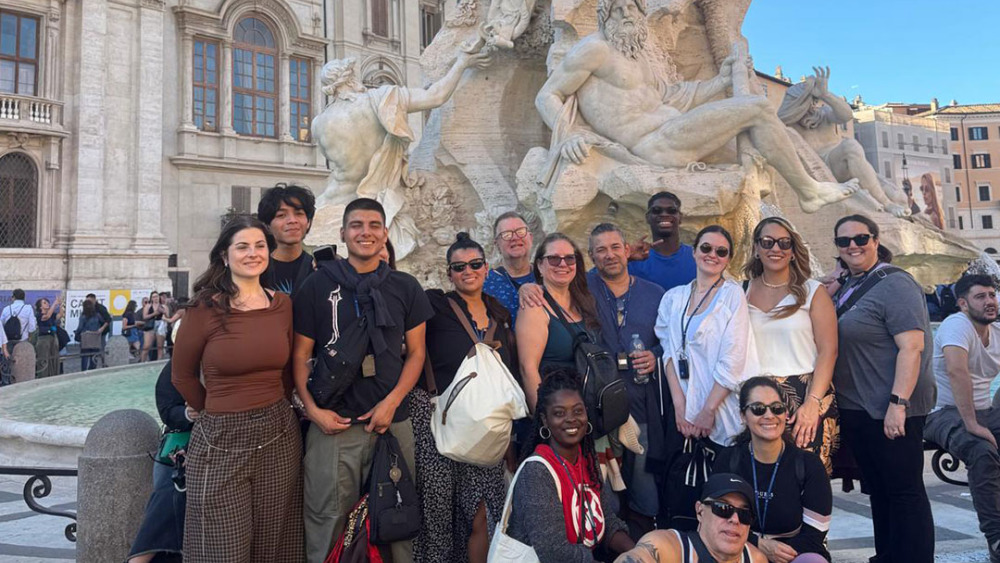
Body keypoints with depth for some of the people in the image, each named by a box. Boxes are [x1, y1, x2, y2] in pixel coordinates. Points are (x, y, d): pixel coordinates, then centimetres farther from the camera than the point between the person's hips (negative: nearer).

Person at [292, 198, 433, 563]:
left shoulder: (405, 287, 7)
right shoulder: (316, 287, 3)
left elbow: (416, 352, 7)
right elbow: (301, 356, 4)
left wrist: (392, 401, -6)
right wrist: (313, 409, -8)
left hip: (393, 421, 2)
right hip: (333, 423, -1)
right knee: (328, 518, 4)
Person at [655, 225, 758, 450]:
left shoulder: (733, 294, -4)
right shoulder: (673, 297, 7)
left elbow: (733, 360, -11)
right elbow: (669, 352, 2)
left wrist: (708, 410, -13)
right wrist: (679, 404, -8)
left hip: (724, 412, -3)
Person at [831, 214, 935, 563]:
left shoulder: (894, 284, -12)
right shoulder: (845, 287, 12)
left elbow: (912, 347, -20)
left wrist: (898, 403, -24)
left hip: (890, 412, -8)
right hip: (855, 409, 8)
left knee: (904, 490, 2)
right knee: (878, 490, 18)